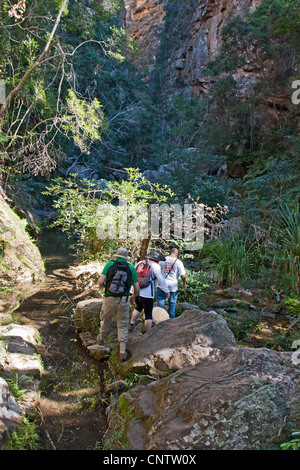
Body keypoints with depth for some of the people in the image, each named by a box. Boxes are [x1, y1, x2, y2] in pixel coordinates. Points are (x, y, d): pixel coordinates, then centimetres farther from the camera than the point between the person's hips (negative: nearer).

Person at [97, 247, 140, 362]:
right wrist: (133, 297, 20)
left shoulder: (110, 265, -2)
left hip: (109, 299, 1)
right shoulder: (131, 268, 0)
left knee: (106, 320, 25)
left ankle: (101, 339, 49)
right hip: (123, 301, 0)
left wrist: (104, 285, 13)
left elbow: (100, 282, -10)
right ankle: (123, 352, 5)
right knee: (123, 325, 11)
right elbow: (137, 289, 0)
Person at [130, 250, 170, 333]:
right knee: (148, 314, 4)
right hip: (148, 294, -6)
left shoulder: (140, 263, 9)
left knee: (138, 308, 30)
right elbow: (161, 279, -13)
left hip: (137, 292, 6)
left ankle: (131, 324, 32)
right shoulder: (155, 266, -9)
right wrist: (166, 291, -6)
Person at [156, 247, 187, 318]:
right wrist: (184, 283, 9)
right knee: (172, 302, 14)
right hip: (173, 286, 0)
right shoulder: (179, 262, -7)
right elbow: (183, 276, -9)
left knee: (160, 299, 14)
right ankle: (171, 318, 23)